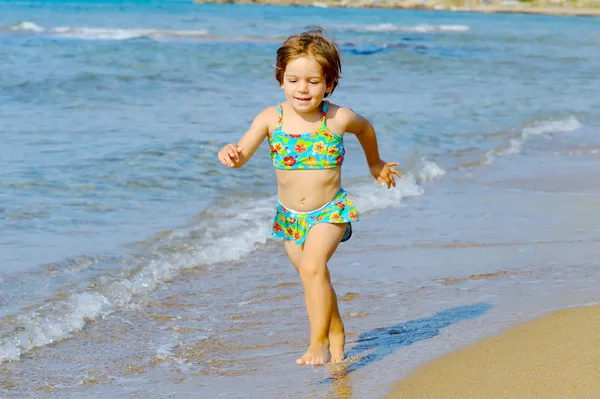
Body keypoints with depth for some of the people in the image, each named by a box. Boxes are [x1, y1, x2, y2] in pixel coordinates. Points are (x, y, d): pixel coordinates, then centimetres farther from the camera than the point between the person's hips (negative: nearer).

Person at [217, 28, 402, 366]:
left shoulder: (338, 119, -14)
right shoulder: (271, 119, -12)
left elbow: (365, 128, 9)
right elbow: (243, 156, -18)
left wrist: (375, 164, 24)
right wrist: (231, 154, -42)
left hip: (330, 211, -4)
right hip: (289, 216, 4)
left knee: (312, 266, -26)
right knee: (315, 278, 19)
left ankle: (319, 342, -16)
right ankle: (336, 332, 43)